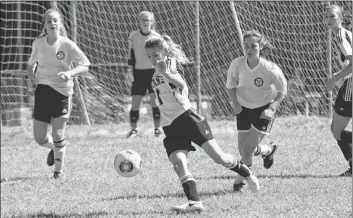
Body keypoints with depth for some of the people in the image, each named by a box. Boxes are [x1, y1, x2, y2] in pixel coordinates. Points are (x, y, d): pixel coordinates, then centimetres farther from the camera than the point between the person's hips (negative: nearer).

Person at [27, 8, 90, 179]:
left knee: (58, 133, -11)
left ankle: (59, 170, 6)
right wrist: (32, 76, 1)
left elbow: (85, 66, -11)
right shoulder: (38, 44, 3)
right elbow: (31, 64, 20)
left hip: (62, 91, -3)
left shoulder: (67, 45, -8)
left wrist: (70, 73, -29)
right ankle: (54, 148, 39)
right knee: (39, 138, 3)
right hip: (42, 90, 3)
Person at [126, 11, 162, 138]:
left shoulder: (156, 37, 0)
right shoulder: (134, 36, 1)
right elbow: (131, 55, 7)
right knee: (135, 102, -3)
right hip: (139, 72, 1)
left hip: (153, 71, -1)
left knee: (155, 100, -7)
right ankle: (133, 129, 7)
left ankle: (157, 128, 3)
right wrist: (130, 70, 0)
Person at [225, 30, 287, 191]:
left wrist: (272, 108, -20)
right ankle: (268, 150, 36)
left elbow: (282, 91, -8)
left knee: (248, 149, -14)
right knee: (243, 150, 3)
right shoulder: (237, 65, -18)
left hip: (264, 109, -4)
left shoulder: (270, 69, -25)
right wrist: (235, 103, -13)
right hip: (244, 108, 4)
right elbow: (230, 86, 2)